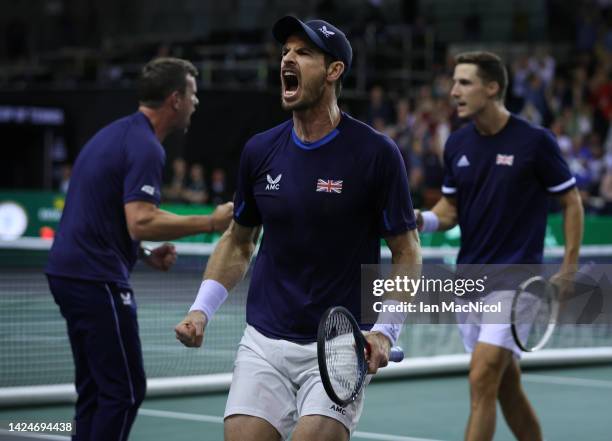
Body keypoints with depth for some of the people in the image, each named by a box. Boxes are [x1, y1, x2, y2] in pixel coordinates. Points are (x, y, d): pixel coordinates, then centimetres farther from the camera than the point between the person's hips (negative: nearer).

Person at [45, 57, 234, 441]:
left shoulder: (116, 134, 17)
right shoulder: (146, 148, -15)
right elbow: (141, 222, -26)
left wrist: (146, 254, 14)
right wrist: (212, 223, -17)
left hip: (67, 272, 10)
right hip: (99, 280, -10)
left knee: (95, 389, 13)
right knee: (126, 391, -4)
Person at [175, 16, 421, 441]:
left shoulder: (375, 152, -8)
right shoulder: (260, 151, 3)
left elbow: (406, 251, -3)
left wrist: (386, 330, -15)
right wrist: (202, 309, 3)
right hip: (263, 343, 3)